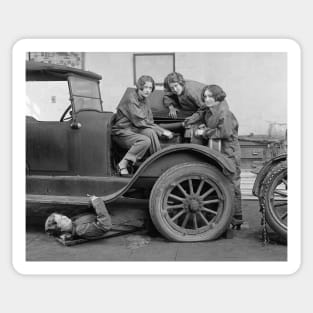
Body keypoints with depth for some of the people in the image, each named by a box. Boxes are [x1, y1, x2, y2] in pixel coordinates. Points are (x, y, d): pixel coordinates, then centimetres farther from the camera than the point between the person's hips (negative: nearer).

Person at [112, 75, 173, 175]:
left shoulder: (145, 99, 9)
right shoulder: (131, 99, -17)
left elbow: (149, 121, 11)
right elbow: (140, 122, -22)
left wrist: (163, 131, -9)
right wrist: (162, 131, -19)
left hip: (134, 129, 7)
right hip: (121, 132, -7)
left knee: (151, 132, -23)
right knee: (145, 141, -30)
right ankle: (122, 165, -22)